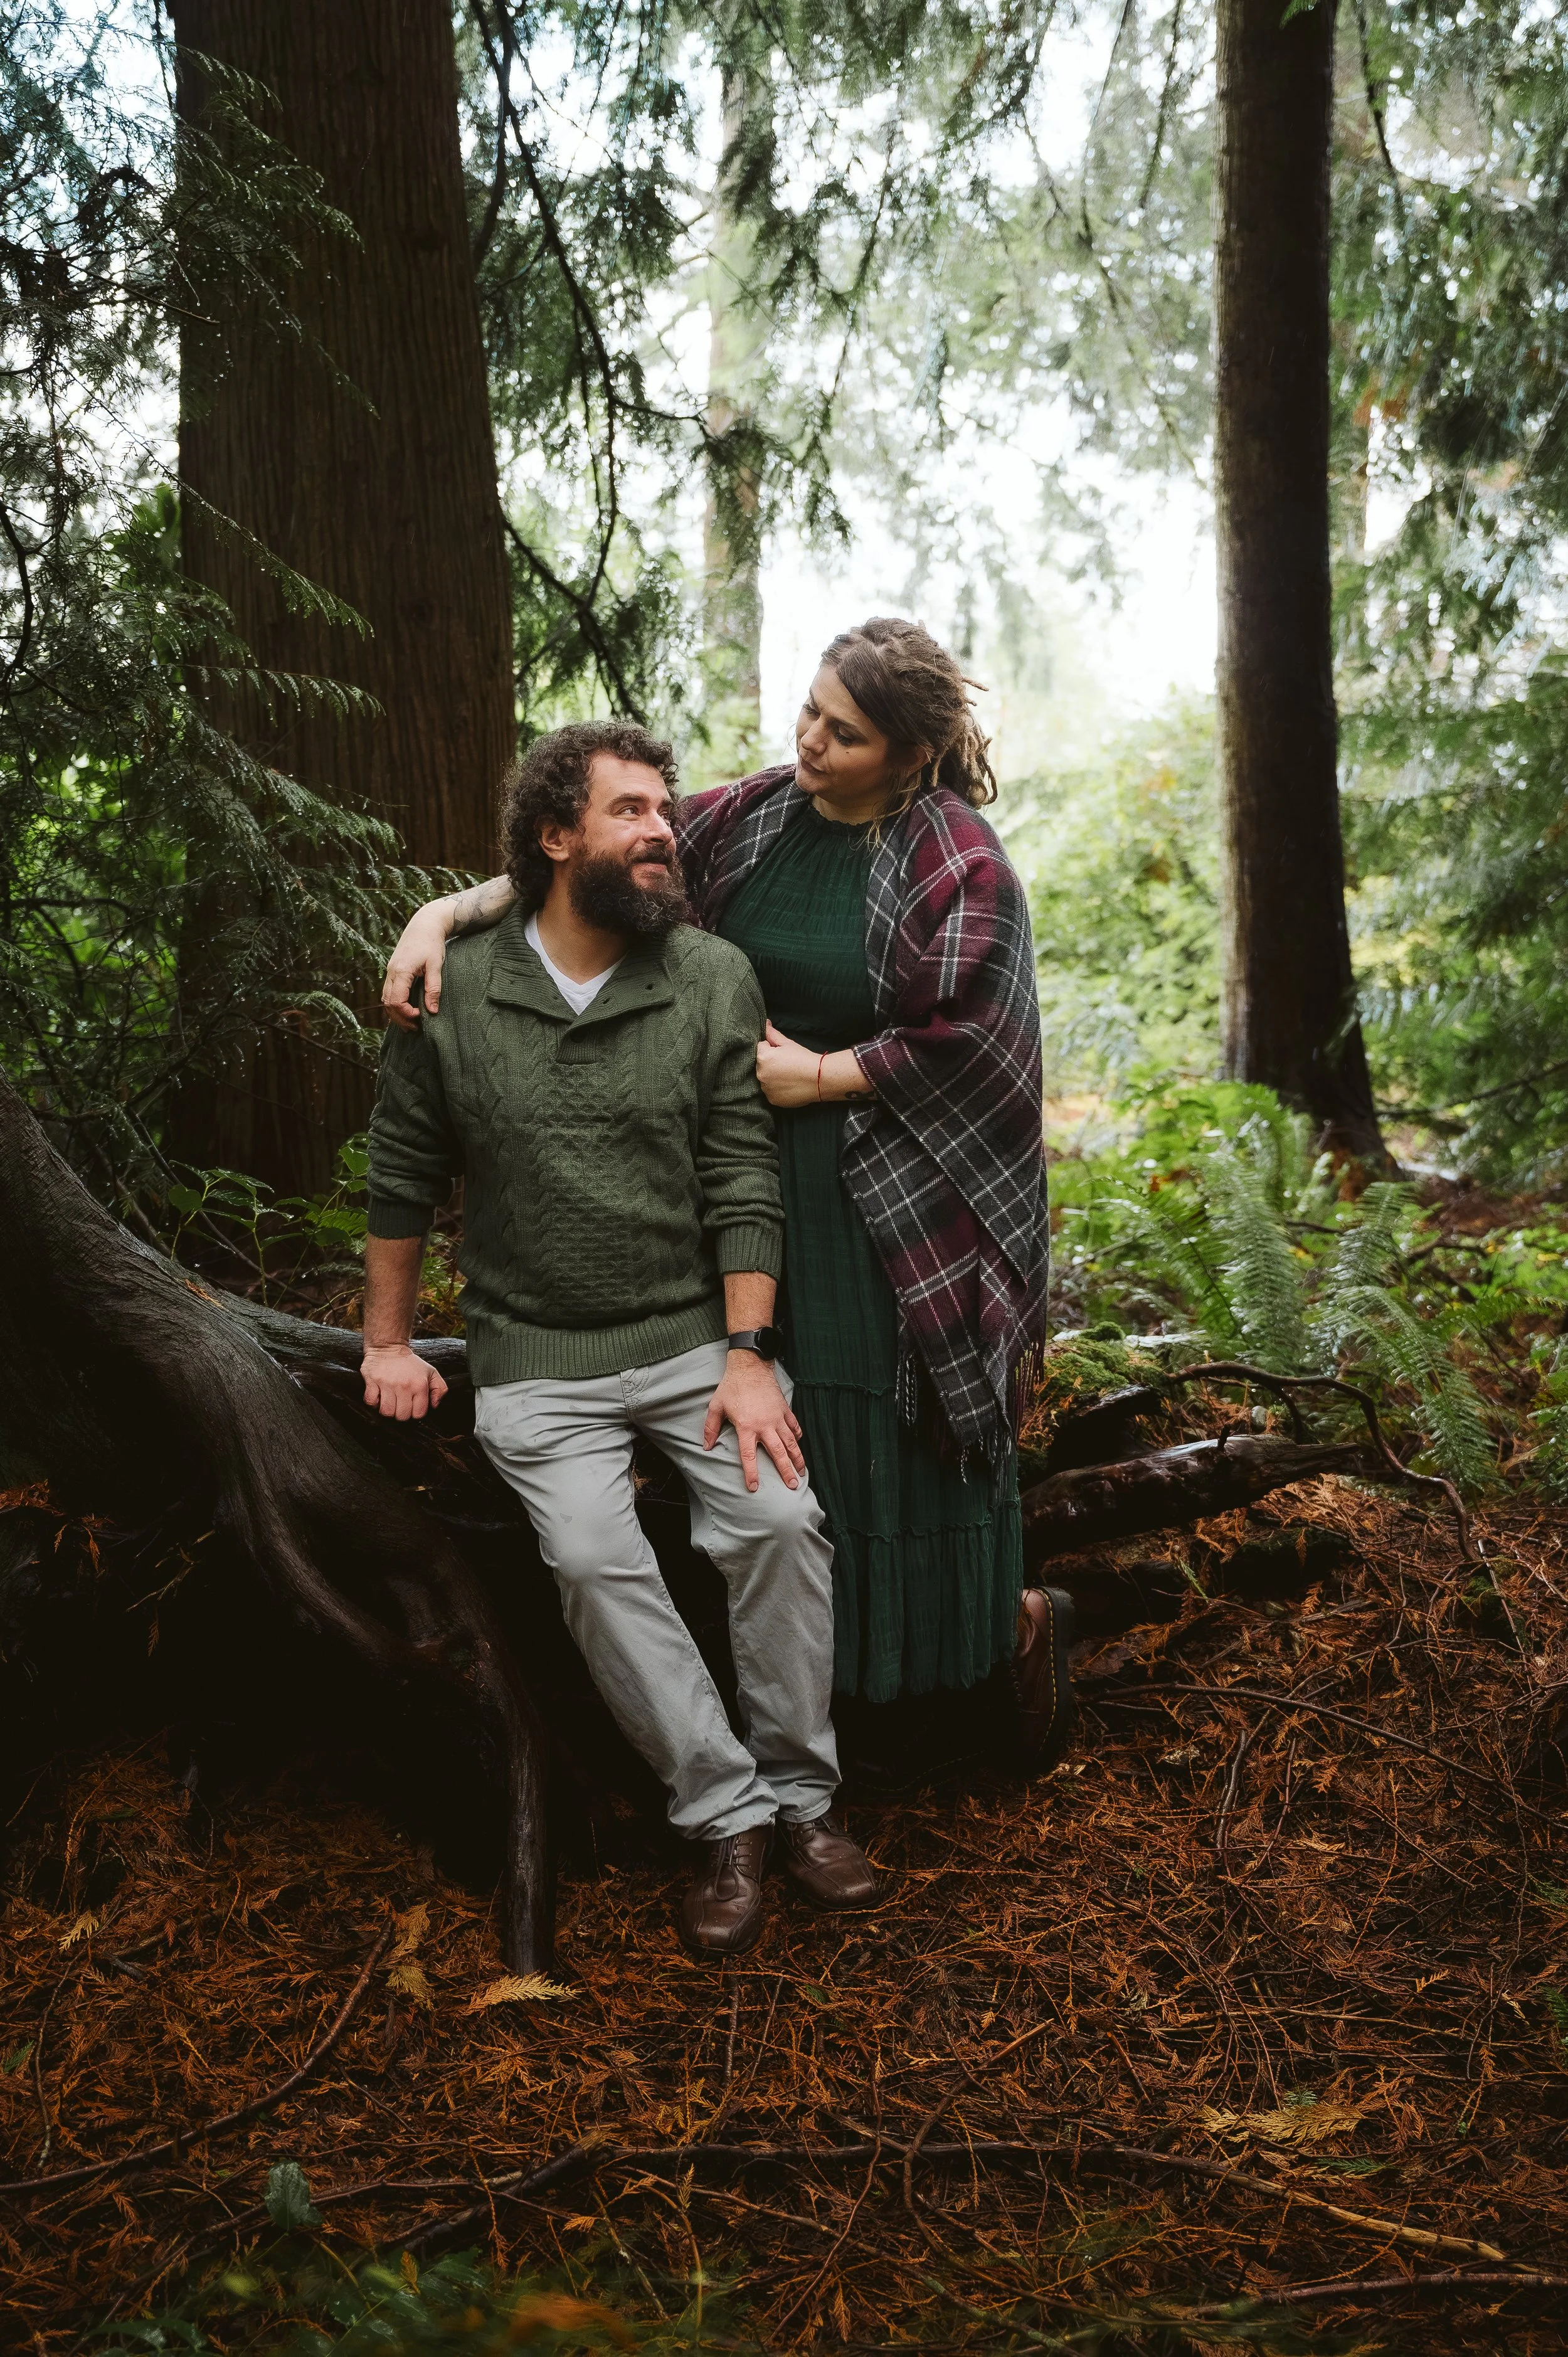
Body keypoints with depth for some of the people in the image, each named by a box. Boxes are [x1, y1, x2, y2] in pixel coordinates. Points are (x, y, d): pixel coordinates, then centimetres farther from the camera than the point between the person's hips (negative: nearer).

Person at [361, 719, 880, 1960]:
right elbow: (404, 1173, 10)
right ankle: (726, 1813, -8)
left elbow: (743, 1180, -5)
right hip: (539, 1357, 0)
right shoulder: (452, 994, -1)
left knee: (782, 1518, -22)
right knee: (596, 1556, -24)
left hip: (698, 1331, 1)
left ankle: (799, 1793, -1)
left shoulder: (714, 978, -2)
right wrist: (389, 1342, 10)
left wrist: (746, 1357, -11)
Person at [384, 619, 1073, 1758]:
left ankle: (1018, 1623, 29)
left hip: (892, 1207, -5)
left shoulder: (959, 865, -11)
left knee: (899, 1436, 2)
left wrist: (822, 1075, -10)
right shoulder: (755, 816, 4)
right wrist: (451, 909, -12)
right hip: (758, 1184, 5)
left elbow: (962, 1036, -14)